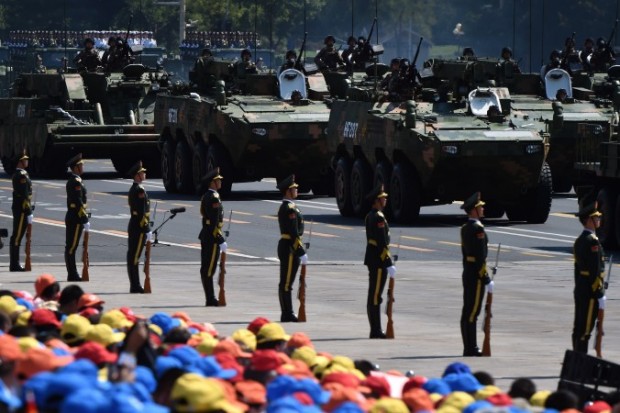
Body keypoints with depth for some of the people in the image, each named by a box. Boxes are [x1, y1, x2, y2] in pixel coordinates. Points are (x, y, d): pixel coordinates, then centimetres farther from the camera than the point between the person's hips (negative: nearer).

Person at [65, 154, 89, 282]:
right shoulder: (76, 182, -17)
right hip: (76, 219, -10)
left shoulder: (73, 180, 14)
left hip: (72, 217, 10)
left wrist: (84, 219, 22)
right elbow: (79, 203, -21)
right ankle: (72, 275, -4)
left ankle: (72, 274, 16)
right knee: (71, 247, -6)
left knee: (71, 246, 11)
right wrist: (85, 220, -20)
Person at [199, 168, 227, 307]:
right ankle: (211, 300, -6)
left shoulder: (206, 196, 14)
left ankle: (210, 298, 16)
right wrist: (221, 241, -20)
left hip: (205, 236, 10)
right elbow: (215, 221, -21)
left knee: (206, 268, 10)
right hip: (213, 237, -10)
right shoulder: (214, 198, -16)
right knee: (209, 269, -8)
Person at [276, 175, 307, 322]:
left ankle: (288, 314, 18)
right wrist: (301, 252, -21)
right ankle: (287, 315, -4)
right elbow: (293, 233, -22)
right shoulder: (289, 209, -17)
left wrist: (299, 251, 20)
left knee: (286, 283, 13)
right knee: (286, 283, -6)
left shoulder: (286, 207, 16)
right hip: (289, 249, -10)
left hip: (287, 248, 10)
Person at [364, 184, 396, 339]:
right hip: (379, 261, -10)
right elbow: (382, 243, -21)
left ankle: (375, 329, 17)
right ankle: (376, 330, -7)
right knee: (375, 296, -8)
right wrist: (389, 263, -20)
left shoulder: (370, 216, 14)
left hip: (372, 259, 10)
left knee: (373, 295, 12)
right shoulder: (379, 218, -17)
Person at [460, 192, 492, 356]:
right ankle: (471, 349, -7)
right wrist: (486, 279, -17)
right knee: (472, 312, -8)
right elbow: (481, 256, -19)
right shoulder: (477, 228, -16)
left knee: (467, 311, 10)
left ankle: (469, 347, 14)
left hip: (467, 273, 9)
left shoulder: (465, 228, 13)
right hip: (477, 275, -9)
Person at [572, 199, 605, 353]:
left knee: (578, 329, 13)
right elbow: (596, 271, -20)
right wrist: (600, 294, -17)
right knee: (585, 330, -8)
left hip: (580, 290, 10)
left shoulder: (579, 240, 13)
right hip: (590, 292, -10)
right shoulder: (592, 242, -17)